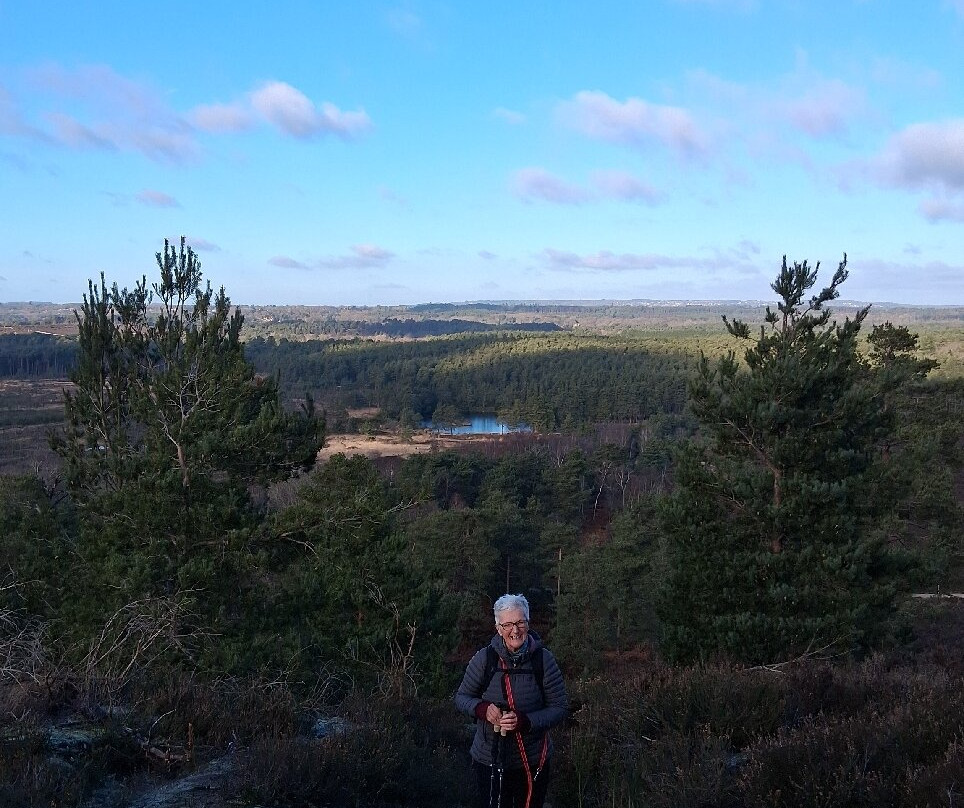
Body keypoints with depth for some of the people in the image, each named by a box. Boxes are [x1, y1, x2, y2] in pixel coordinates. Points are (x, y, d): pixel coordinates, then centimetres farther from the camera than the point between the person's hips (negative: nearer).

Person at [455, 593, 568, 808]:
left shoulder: (543, 660, -11)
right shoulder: (484, 659, -10)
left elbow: (560, 706, -7)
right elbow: (461, 697, 3)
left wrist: (525, 721, -22)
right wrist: (482, 708, -19)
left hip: (533, 762, 1)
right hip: (490, 761, 0)